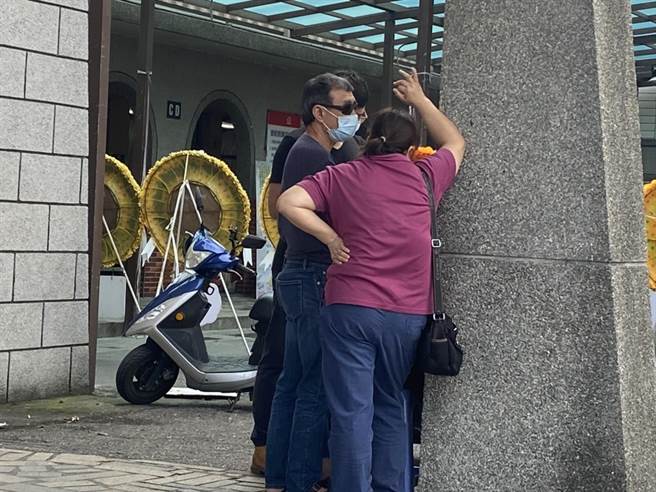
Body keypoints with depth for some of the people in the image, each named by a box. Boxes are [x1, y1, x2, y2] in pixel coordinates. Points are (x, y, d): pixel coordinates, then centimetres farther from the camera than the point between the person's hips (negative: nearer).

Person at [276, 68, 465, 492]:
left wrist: (331, 237, -1)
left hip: (350, 309, -2)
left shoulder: (341, 176, 4)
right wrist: (420, 100, 38)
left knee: (352, 413, -2)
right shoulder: (424, 176, 8)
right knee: (390, 409, 17)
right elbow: (456, 143, 29)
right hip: (408, 314, 2)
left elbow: (288, 203, -10)